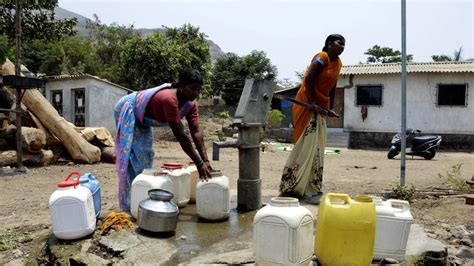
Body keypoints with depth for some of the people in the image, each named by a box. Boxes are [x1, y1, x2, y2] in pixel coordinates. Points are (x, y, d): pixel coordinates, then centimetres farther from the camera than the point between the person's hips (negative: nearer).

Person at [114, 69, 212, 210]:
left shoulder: (190, 104, -17)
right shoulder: (169, 99, -42)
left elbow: (196, 132, -20)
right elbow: (180, 136, -42)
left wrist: (205, 160, -28)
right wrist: (199, 163, -40)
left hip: (142, 120, 9)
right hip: (127, 111, -9)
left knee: (145, 156, 12)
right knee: (132, 157, -9)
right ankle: (129, 205, 0)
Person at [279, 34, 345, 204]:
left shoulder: (338, 63, 13)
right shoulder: (321, 58, -12)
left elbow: (332, 88, 16)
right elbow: (308, 80, -19)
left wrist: (330, 108, 7)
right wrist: (313, 105, -20)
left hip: (320, 107, 9)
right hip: (307, 104, -9)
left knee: (317, 149, 9)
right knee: (306, 146, -10)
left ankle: (311, 189, 18)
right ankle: (290, 186, 1)